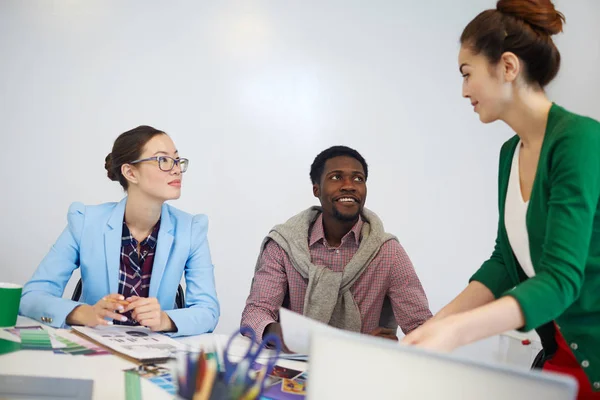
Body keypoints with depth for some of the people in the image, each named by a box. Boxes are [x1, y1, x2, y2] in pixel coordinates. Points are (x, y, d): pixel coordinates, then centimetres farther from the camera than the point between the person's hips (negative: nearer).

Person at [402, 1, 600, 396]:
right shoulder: (511, 153, 6)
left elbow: (561, 277, -26)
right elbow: (505, 262, 9)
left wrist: (456, 331, -37)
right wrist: (435, 324, -3)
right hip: (564, 350, 7)